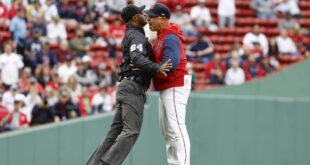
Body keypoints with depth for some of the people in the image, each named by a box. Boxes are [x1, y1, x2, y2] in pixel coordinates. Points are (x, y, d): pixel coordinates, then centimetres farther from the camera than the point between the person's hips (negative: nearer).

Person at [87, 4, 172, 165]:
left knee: (116, 130, 8)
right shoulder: (137, 36, -10)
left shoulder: (130, 35, 21)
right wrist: (157, 68, -38)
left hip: (126, 86, 10)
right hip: (133, 87, -10)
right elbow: (137, 58, -27)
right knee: (131, 131, -14)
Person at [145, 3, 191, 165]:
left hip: (175, 86, -11)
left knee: (176, 128, -14)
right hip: (165, 88, 11)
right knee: (166, 130, 16)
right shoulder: (161, 36, 14)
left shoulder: (170, 38, -18)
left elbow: (170, 65, -28)